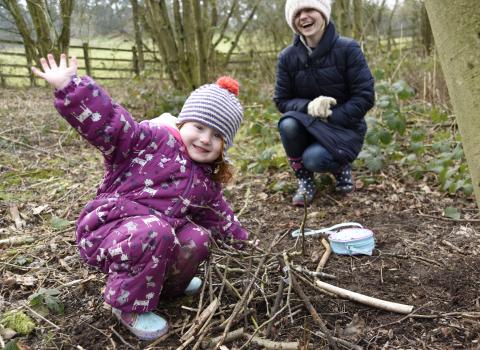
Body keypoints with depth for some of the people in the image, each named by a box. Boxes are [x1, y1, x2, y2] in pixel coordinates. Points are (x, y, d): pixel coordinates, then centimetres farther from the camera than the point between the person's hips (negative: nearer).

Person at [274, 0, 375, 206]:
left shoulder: (347, 49, -13)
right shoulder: (287, 57, -5)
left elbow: (365, 97, -13)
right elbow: (281, 101, -3)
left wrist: (331, 118, -23)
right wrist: (308, 106, -24)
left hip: (344, 127, -3)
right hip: (307, 126, 3)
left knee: (314, 158, -32)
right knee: (287, 124, -31)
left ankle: (341, 167, 7)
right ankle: (304, 181, -6)